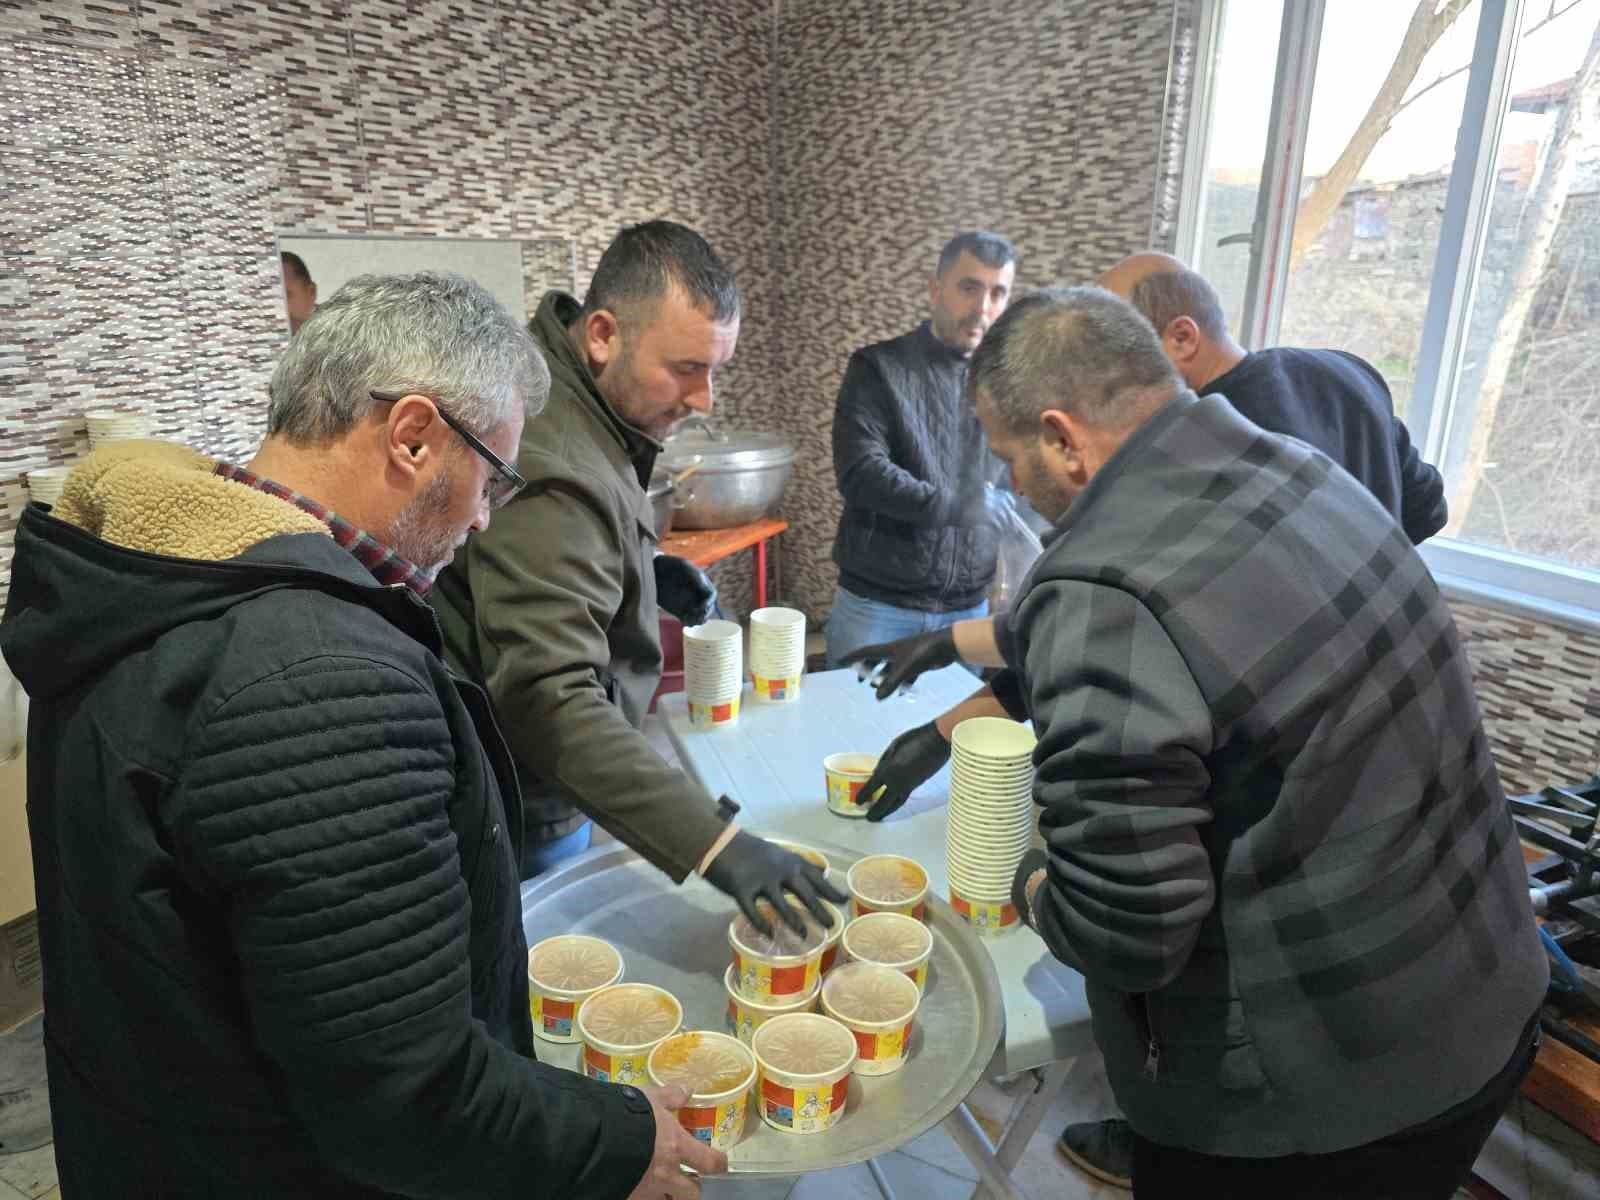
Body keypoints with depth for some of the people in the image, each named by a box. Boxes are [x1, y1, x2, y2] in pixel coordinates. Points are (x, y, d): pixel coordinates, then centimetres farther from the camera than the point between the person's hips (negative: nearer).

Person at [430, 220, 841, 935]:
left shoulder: (587, 404, -1)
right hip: (520, 822, -9)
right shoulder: (554, 471, -33)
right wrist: (715, 844, -44)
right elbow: (549, 701, -39)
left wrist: (643, 574, -3)